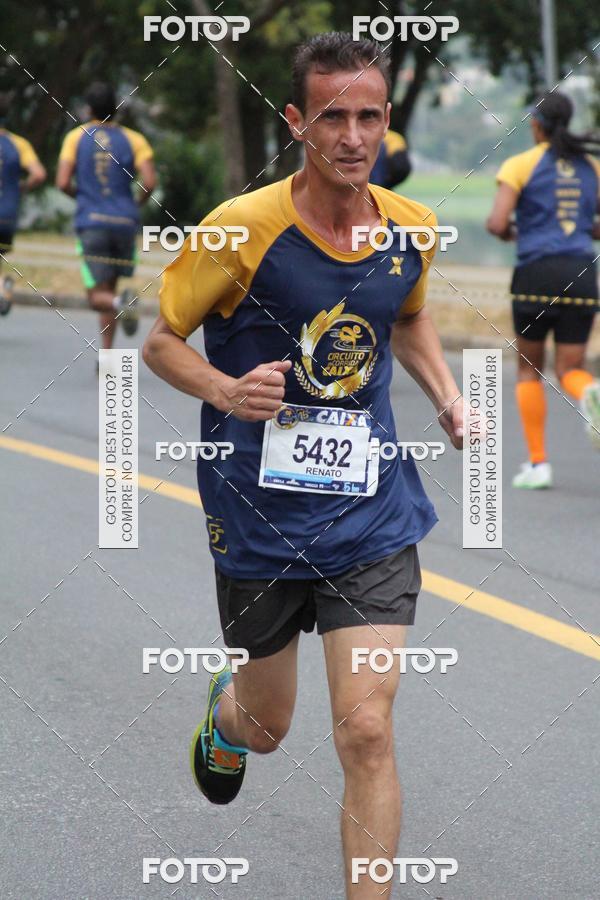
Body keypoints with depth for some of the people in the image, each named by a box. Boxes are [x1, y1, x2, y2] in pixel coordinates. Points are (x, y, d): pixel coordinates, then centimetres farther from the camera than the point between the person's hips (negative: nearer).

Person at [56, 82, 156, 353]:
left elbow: (63, 183, -4)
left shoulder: (76, 137, 4)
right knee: (109, 289, 16)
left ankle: (121, 302, -34)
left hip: (91, 222, -2)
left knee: (98, 296, 0)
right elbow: (150, 181, -5)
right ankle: (107, 356, 8)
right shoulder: (133, 139, 6)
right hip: (125, 222, 2)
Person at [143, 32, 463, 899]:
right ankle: (226, 711, 56)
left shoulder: (410, 228, -2)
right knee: (267, 725, 18)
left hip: (371, 514, 2)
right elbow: (162, 340, -5)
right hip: (259, 519, -1)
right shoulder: (242, 228, -15)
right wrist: (229, 390, -24)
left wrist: (449, 398, 3)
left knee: (366, 731, -11)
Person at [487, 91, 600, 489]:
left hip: (537, 273, -3)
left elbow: (497, 224, -9)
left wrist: (506, 232, 13)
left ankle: (538, 462, 7)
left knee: (530, 367, 14)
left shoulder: (521, 165, 0)